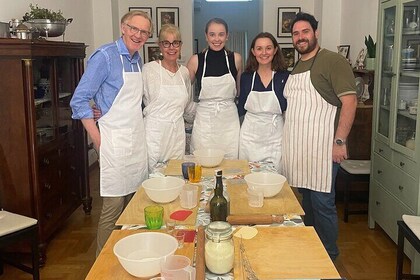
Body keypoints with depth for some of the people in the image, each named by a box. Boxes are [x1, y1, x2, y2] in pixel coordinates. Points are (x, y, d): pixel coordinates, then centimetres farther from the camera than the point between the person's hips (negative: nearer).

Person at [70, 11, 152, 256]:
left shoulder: (138, 60, 12)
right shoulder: (105, 56, -11)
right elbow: (79, 100, -13)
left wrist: (138, 129, 12)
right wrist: (98, 140, -14)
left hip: (138, 141, 7)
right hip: (115, 142, -7)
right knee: (113, 207, -2)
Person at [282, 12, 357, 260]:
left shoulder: (333, 61, -5)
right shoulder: (296, 68, 18)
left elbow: (350, 101, -13)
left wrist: (340, 141, -18)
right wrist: (289, 138, 14)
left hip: (321, 147, -7)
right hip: (298, 147, 7)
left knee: (322, 204, -3)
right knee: (306, 201, 14)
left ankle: (329, 258, 14)